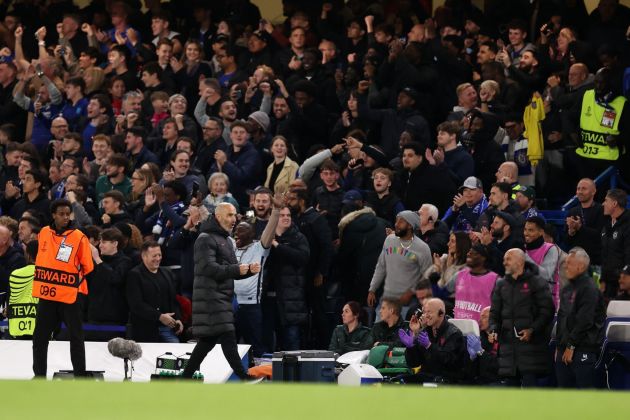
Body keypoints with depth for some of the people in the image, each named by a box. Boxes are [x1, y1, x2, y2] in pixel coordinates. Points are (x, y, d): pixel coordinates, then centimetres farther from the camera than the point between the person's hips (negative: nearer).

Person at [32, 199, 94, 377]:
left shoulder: (79, 237, -8)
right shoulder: (43, 233, 4)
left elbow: (87, 267, -2)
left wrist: (74, 280, -1)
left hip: (70, 295, -4)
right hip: (47, 295, 4)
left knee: (76, 336, 1)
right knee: (40, 336, 8)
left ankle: (80, 375, 7)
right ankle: (39, 375, 17)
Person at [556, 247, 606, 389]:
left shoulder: (589, 288, -10)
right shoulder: (567, 289, 18)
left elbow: (585, 321, -16)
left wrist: (571, 345, -14)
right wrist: (559, 346, 14)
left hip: (584, 349, -9)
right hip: (565, 350, 9)